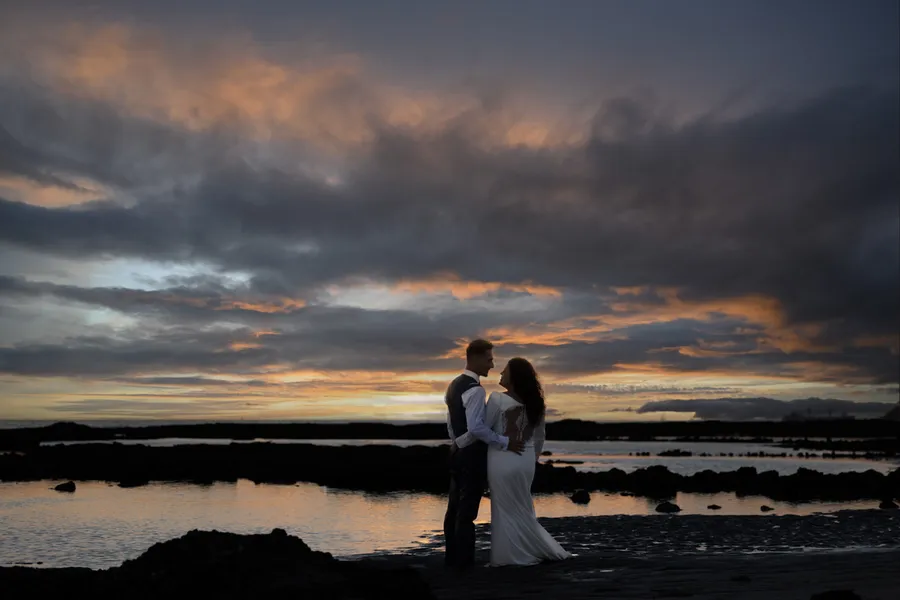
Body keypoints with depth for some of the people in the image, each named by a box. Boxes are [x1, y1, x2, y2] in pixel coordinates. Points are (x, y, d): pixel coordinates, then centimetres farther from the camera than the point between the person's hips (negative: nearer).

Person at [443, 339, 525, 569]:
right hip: (472, 454, -9)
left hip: (458, 451, 9)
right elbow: (476, 427, -27)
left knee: (455, 506, 14)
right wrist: (505, 443, -21)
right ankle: (463, 560, 6)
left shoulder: (454, 385, 11)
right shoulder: (475, 389, -19)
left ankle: (452, 556, 22)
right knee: (467, 509, -2)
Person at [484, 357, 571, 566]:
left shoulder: (497, 398, -13)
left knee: (505, 510, 7)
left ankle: (507, 557, 13)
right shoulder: (535, 402, 5)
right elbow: (540, 436, 13)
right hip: (526, 460, 6)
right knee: (522, 509, 19)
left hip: (503, 461, -6)